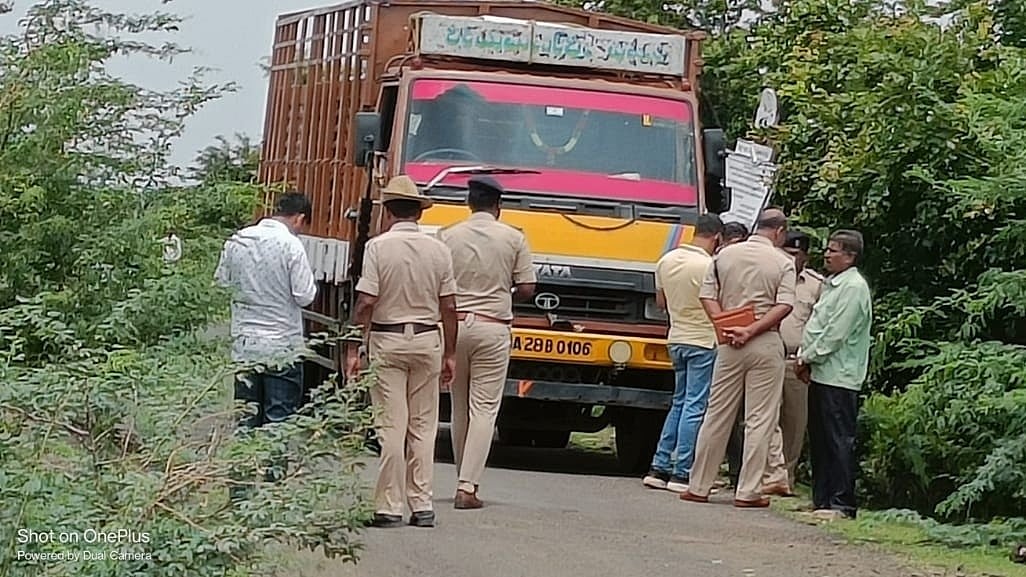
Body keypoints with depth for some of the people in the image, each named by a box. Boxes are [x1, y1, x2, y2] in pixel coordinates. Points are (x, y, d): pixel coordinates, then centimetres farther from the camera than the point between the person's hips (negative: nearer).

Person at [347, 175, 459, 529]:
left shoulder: (379, 247, -8)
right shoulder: (438, 250, 2)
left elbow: (366, 303, -11)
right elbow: (449, 306, 4)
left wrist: (355, 349, -5)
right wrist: (449, 353, 12)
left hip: (387, 340, -3)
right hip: (427, 341, 3)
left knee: (391, 426, -1)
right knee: (423, 426, 9)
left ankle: (390, 506, -1)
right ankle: (422, 505, 8)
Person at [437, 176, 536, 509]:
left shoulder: (448, 236, 1)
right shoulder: (513, 239, -1)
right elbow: (527, 288, -1)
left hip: (454, 324, 2)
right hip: (493, 328, -2)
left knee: (460, 408, 14)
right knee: (484, 408, -2)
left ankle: (465, 480, 20)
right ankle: (468, 486, -11)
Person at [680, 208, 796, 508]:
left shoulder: (725, 255, 7)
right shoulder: (783, 263, -2)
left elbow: (708, 295, 2)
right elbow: (784, 306, -14)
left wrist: (725, 326, -7)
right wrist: (752, 330, -16)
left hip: (729, 346, 3)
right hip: (766, 345, -3)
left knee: (717, 415, 9)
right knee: (759, 420, 1)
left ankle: (699, 486, 11)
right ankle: (748, 491, -1)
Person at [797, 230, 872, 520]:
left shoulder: (854, 288, -12)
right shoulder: (833, 284, 19)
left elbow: (835, 333, -17)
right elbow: (815, 326, 23)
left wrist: (809, 357, -9)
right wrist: (804, 357, 9)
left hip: (839, 376, -10)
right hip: (821, 374, 10)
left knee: (838, 441, -9)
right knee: (819, 439, 11)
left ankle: (842, 504, -8)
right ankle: (822, 499, 17)